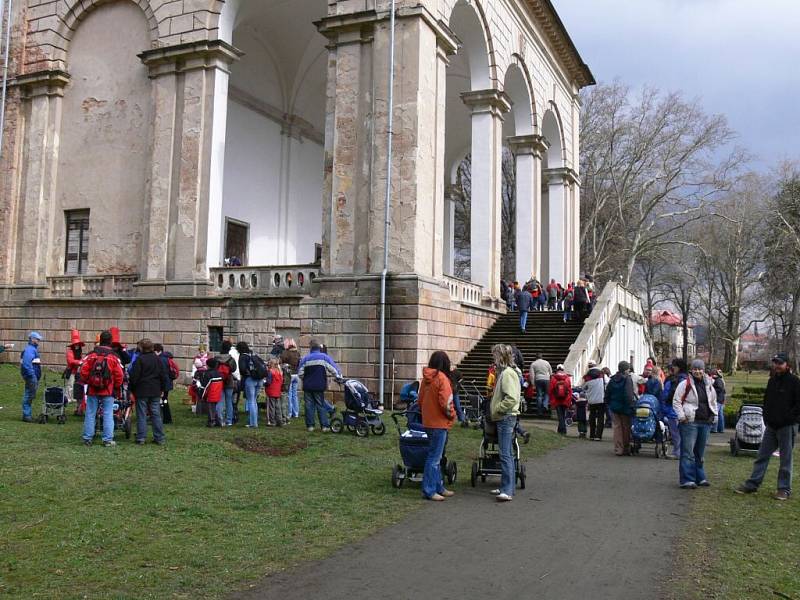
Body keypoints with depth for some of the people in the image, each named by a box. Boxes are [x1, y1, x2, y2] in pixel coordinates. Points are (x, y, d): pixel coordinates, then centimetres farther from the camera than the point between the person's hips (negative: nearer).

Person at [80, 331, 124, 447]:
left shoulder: (91, 355, -1)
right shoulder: (114, 357, -6)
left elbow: (83, 371, -1)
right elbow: (119, 375, -7)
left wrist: (88, 382, 17)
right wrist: (117, 388, 9)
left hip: (92, 390, 2)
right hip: (108, 391, -2)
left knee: (90, 414, 9)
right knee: (108, 415, 2)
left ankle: (87, 438, 13)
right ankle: (107, 439, 2)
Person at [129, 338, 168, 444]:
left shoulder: (139, 360, -10)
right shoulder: (158, 360, 4)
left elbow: (134, 376, -10)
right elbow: (163, 376, 8)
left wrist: (132, 389, 3)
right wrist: (162, 389, 17)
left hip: (141, 391, -4)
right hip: (155, 392, 4)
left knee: (141, 415, 3)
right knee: (156, 415, 7)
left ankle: (141, 438, 4)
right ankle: (160, 438, 7)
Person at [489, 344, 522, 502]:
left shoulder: (508, 373, -16)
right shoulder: (503, 372, 16)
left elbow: (511, 399, -25)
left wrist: (496, 409, -16)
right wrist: (495, 410, 13)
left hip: (506, 418, -11)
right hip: (503, 418, 11)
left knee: (505, 455, -11)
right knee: (507, 454, 15)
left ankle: (507, 491, -12)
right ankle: (506, 487, 22)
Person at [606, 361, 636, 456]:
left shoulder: (612, 380, 6)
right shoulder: (627, 379, -12)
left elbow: (607, 394, 10)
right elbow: (629, 395, -20)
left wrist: (609, 404, 19)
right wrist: (632, 405, -14)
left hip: (614, 407, 4)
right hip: (625, 408, -4)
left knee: (617, 428, 6)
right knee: (626, 428, 7)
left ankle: (618, 449, 2)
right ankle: (626, 449, 13)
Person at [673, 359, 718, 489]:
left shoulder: (709, 385, 14)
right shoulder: (685, 384, -5)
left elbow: (713, 402, 26)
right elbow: (676, 401, -5)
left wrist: (714, 416, 16)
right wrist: (681, 416, -12)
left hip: (705, 423, 6)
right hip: (689, 423, -6)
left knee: (700, 453, 14)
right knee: (688, 452, -7)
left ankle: (700, 477, 23)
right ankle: (687, 480, -5)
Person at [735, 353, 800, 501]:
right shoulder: (772, 380, 12)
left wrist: (788, 418, -15)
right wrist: (767, 417, 10)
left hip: (787, 427, -7)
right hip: (771, 426, 7)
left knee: (785, 459, 2)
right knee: (762, 455, 8)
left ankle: (784, 489, 10)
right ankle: (752, 484, 11)